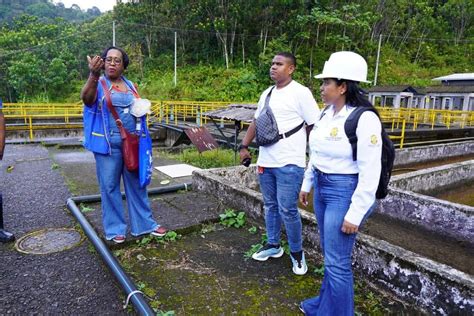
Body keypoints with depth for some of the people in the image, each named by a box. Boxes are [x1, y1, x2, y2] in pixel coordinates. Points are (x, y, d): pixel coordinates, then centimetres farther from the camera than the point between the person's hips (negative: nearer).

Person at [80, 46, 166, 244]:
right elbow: (86, 98, -23)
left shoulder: (131, 86, 13)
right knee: (110, 186, 5)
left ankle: (144, 223, 23)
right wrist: (93, 75, -39)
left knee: (136, 183, 11)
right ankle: (115, 228, 20)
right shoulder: (99, 84, -1)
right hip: (108, 144, -4)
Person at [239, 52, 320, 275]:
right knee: (270, 206, 16)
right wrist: (244, 146, 14)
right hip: (265, 162, 7)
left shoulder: (300, 93, -8)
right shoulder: (266, 94, 14)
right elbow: (256, 122, 20)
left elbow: (316, 127, -9)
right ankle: (273, 245, 33)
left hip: (289, 164, -7)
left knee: (287, 210, -3)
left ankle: (297, 253, 18)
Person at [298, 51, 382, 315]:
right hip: (322, 188, 8)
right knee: (329, 254, 22)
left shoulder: (364, 119, -20)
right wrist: (307, 184, 19)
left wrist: (355, 214, -19)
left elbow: (370, 173, -20)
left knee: (337, 262, 3)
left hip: (344, 192, -8)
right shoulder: (327, 113, 5)